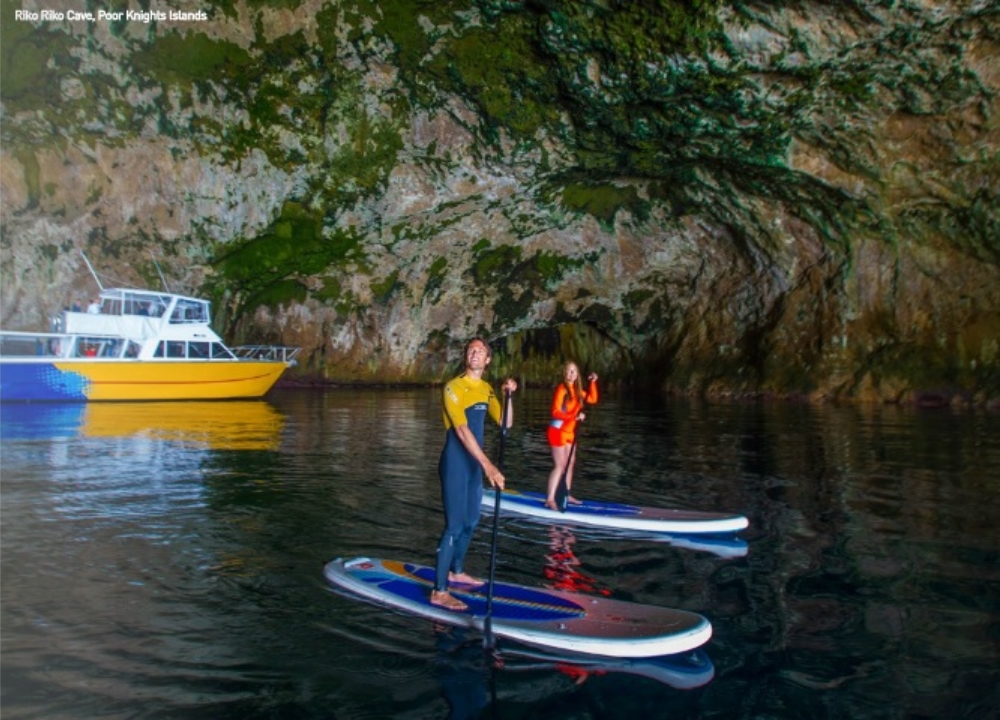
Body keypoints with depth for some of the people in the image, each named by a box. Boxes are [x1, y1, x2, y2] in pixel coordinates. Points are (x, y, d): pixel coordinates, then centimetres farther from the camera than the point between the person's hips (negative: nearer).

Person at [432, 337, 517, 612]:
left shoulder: (486, 389, 8)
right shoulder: (454, 387, -17)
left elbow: (506, 423, 7)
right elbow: (462, 431, -26)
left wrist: (508, 395, -9)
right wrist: (488, 465, -33)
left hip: (475, 462, 8)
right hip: (455, 463, -8)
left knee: (470, 521, 19)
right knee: (455, 525, -9)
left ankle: (455, 571, 37)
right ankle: (439, 591, -2)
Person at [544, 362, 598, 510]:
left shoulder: (577, 390, 8)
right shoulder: (562, 389, -16)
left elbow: (592, 399, 15)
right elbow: (555, 412, -22)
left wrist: (592, 383, 8)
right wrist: (574, 416, -30)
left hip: (569, 431, 9)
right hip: (558, 430, -9)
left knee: (570, 463, 14)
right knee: (560, 465, -12)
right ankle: (550, 499, -11)